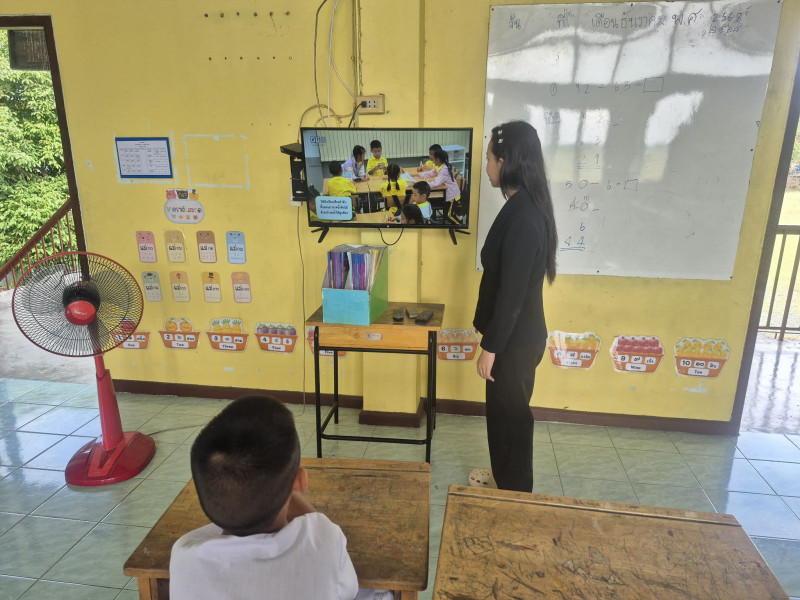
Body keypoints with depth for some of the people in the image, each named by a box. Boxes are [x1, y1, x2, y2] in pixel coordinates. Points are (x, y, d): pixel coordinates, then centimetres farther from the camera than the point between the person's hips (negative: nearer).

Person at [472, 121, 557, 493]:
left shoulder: (522, 217, -26)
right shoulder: (526, 207, 6)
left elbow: (511, 292, -24)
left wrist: (491, 346, -17)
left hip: (514, 340, -9)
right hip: (518, 334, 9)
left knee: (509, 416, 8)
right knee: (506, 413, 23)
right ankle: (506, 481, 42)